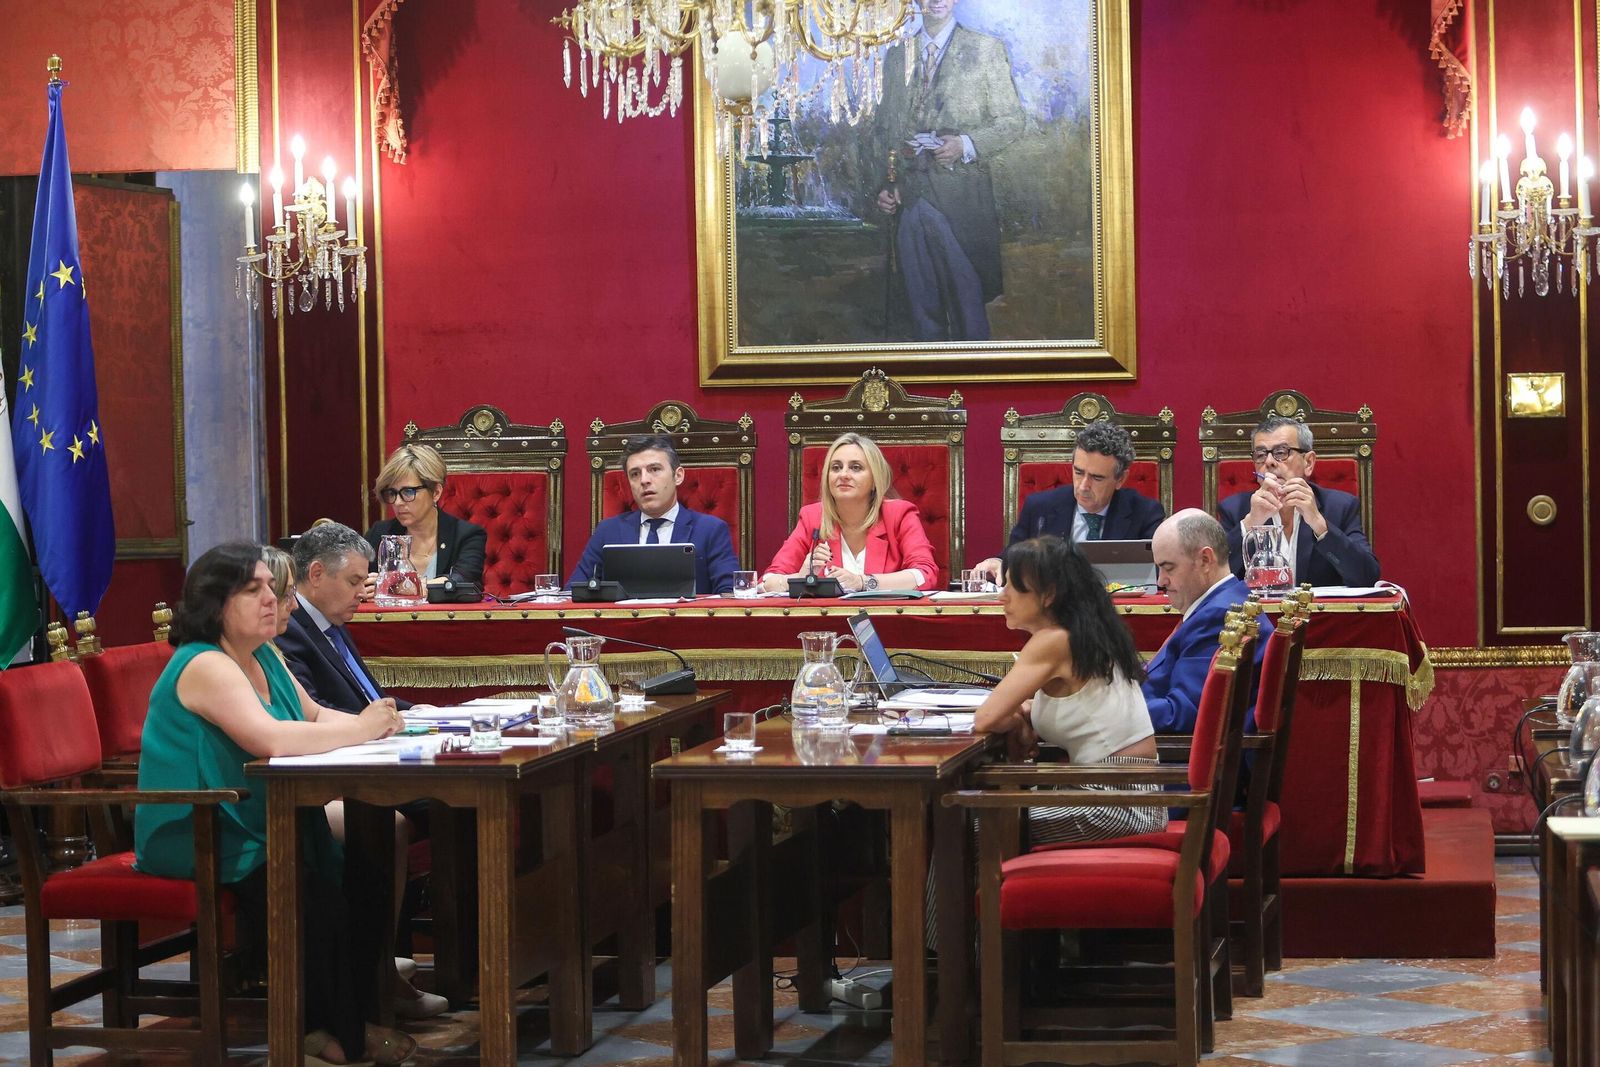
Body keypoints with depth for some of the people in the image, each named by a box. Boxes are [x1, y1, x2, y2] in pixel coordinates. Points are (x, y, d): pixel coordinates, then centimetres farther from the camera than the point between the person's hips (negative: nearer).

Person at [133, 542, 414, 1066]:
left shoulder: (263, 657, 12)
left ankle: (351, 1021, -1)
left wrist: (374, 720, -5)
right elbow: (270, 738, -31)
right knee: (306, 887, -27)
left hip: (252, 829, 9)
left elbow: (314, 716, 17)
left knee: (355, 871, -9)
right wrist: (360, 728, -22)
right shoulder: (205, 667, -19)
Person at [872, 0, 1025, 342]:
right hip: (909, 197, 3)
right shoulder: (896, 57, 17)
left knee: (967, 299, -5)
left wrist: (966, 145, -14)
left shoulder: (986, 49, 6)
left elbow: (1011, 121, 3)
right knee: (922, 306, 6)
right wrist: (883, 185, 6)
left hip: (961, 198, -3)